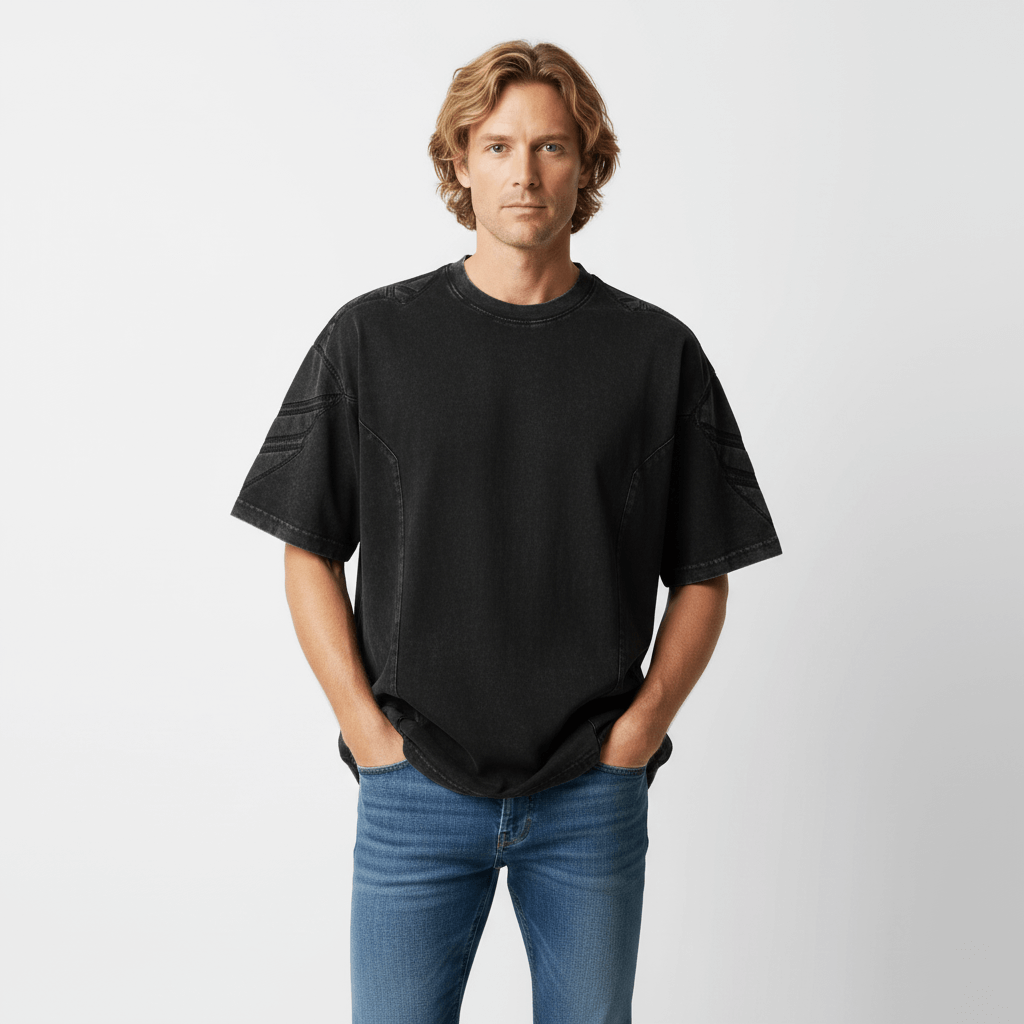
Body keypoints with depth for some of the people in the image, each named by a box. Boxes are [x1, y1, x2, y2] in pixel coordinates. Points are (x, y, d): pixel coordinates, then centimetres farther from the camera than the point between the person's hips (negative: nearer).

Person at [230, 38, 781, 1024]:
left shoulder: (658, 351, 1)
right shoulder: (371, 336, 0)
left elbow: (702, 576, 5)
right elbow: (309, 555, 3)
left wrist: (636, 731, -5)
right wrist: (368, 730, -5)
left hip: (594, 795, 1)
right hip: (415, 790, 0)